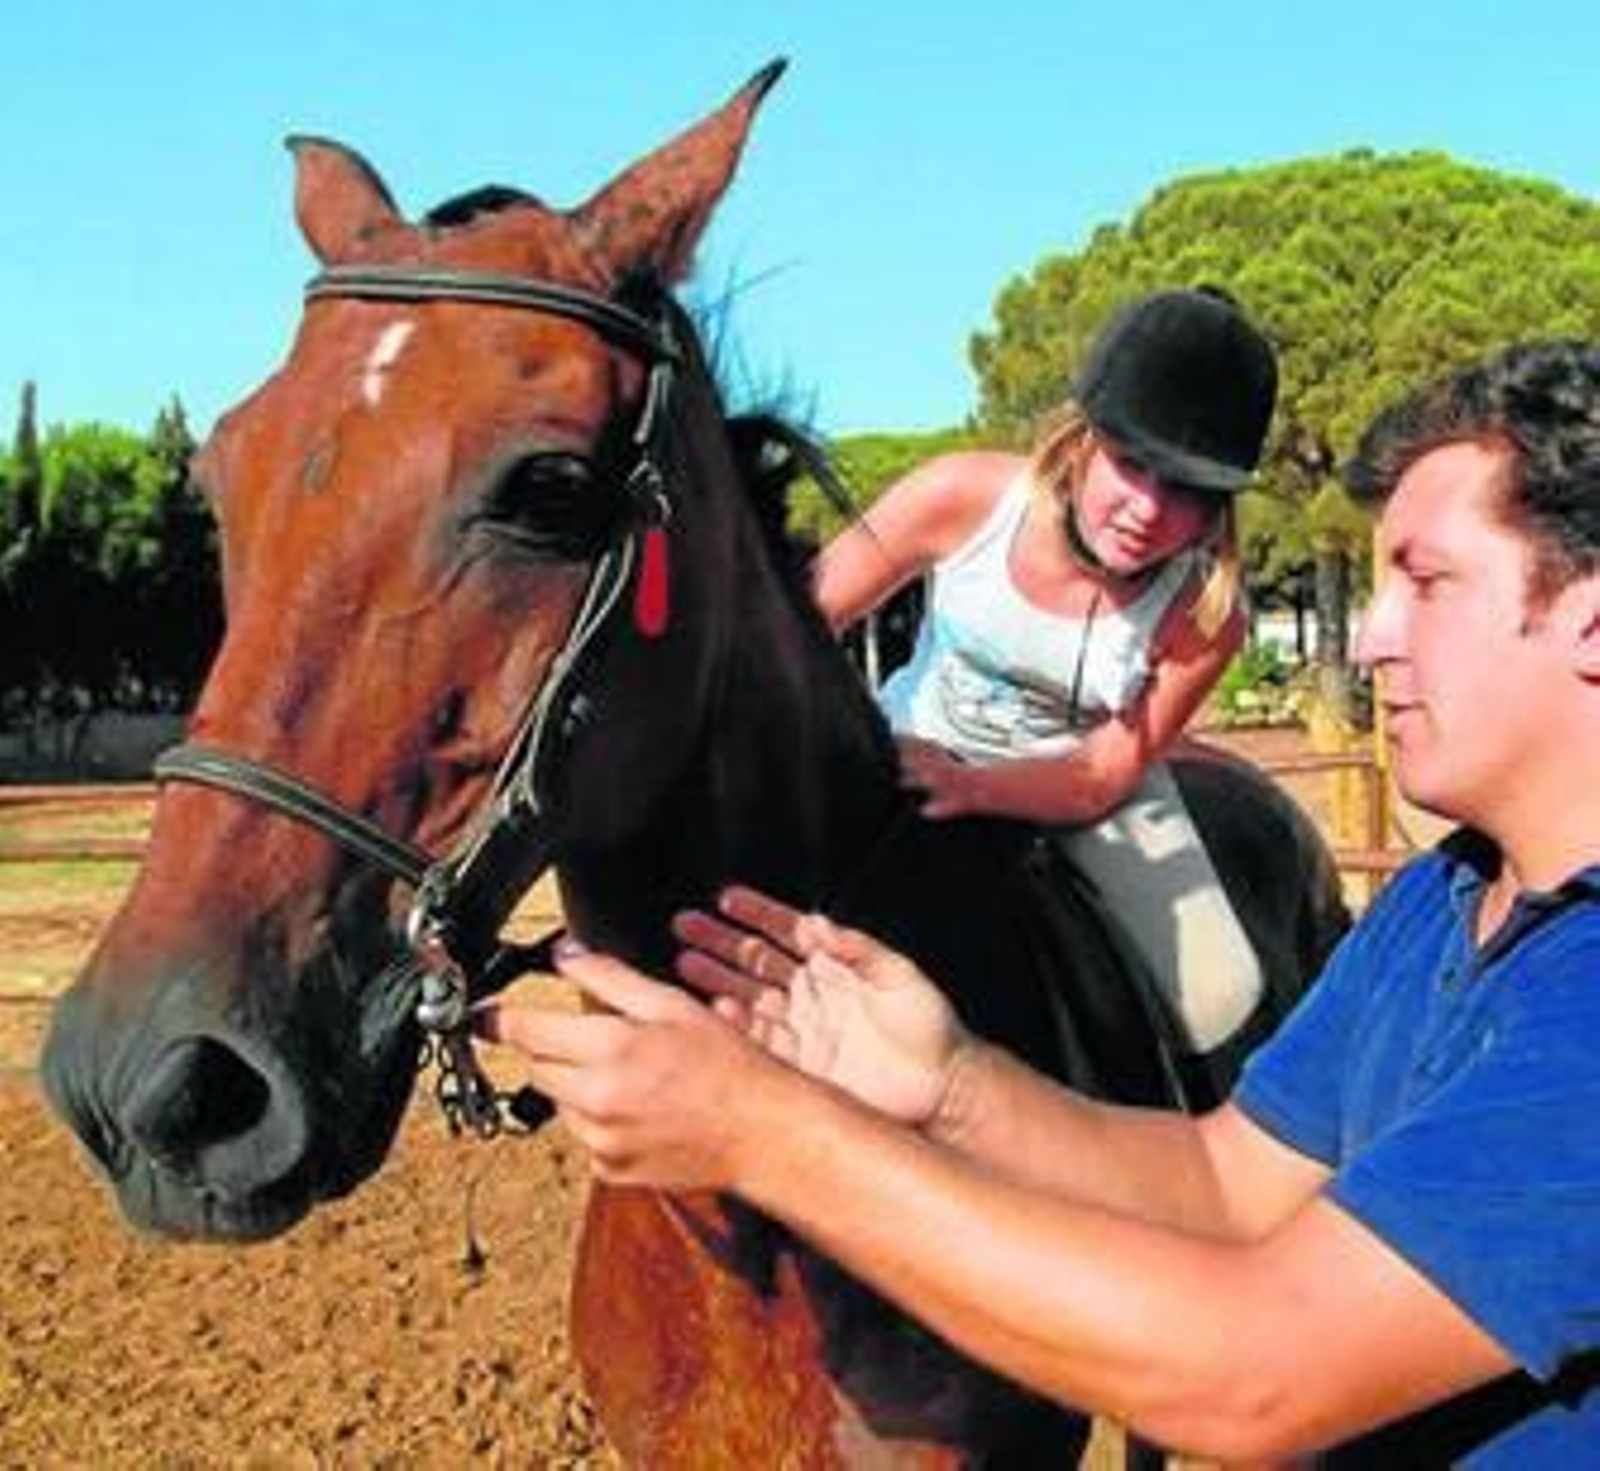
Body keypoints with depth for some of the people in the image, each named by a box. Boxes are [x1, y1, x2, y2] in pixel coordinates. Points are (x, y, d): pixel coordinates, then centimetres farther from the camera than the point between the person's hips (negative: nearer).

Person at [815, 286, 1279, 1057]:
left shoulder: (1204, 616, -24)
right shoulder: (964, 497, -26)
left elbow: (1104, 775, -21)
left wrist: (967, 788, -40)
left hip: (1078, 798, 0)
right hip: (909, 753, 0)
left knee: (1219, 1006, -10)